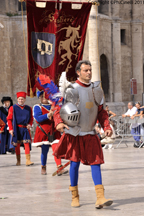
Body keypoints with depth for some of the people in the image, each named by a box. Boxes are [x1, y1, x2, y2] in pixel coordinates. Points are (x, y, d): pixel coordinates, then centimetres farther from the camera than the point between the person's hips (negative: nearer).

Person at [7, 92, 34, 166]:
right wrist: (10, 129, -9)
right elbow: (9, 119, 0)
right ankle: (18, 161, 15)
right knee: (17, 144, 4)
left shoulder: (29, 109, 8)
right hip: (17, 129, -1)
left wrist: (30, 124, -4)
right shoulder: (13, 108, 0)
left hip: (25, 129, 1)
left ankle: (28, 160, -12)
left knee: (27, 143, -9)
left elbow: (31, 118, 16)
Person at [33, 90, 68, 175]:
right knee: (44, 151, 4)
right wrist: (48, 115, -28)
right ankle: (43, 168, 22)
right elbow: (38, 118, -16)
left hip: (54, 132, 3)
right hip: (43, 132, -3)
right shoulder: (37, 107, -1)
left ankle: (59, 168, -17)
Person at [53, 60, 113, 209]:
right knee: (75, 162, 1)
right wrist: (59, 123, -25)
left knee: (95, 163, -3)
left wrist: (106, 127, -2)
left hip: (90, 133, 4)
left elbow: (101, 111, 12)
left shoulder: (96, 89, 7)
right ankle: (75, 197, 16)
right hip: (74, 133, -4)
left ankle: (100, 198, -7)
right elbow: (57, 109, -7)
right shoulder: (72, 89, -7)